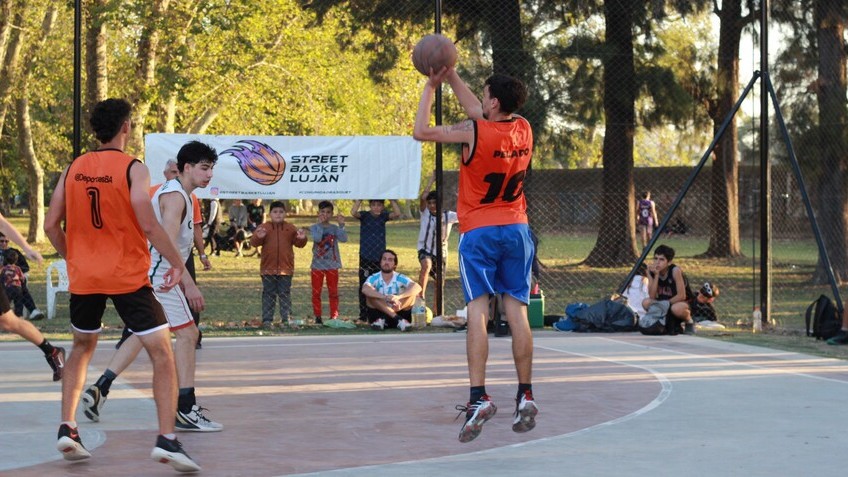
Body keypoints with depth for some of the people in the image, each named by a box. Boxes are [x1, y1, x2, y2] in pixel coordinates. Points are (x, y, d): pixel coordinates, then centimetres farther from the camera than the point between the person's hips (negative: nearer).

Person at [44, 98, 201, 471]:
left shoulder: (72, 169, 5)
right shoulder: (133, 169, -9)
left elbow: (51, 226, 6)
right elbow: (148, 225, -17)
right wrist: (177, 264, -7)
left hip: (83, 276, 5)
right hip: (128, 277, -5)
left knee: (81, 348, 26)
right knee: (162, 354, -1)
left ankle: (67, 429, 18)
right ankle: (166, 439, -14)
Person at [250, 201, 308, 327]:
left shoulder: (290, 229, 5)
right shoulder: (263, 228, 1)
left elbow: (299, 244, 3)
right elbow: (253, 242, -7)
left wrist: (302, 239, -20)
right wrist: (258, 237, -30)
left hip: (285, 268, 1)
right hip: (268, 268, -1)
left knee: (285, 294, 5)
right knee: (268, 294, 4)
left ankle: (286, 319, 9)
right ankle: (267, 320, 8)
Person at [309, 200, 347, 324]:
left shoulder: (334, 228, 3)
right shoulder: (314, 227, -1)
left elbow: (344, 239, -14)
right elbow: (317, 238, -21)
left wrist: (341, 225, -23)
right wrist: (320, 223, -19)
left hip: (332, 264, 1)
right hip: (317, 264, -1)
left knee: (333, 293, 5)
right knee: (316, 292, 3)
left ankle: (334, 316, 10)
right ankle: (317, 317, 9)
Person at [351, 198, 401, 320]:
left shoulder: (384, 216, 3)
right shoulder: (364, 216, -4)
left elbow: (397, 214, -14)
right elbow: (353, 213, -23)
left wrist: (392, 199, -16)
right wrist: (359, 199, -23)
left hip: (380, 258, 2)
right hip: (365, 258, -2)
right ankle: (363, 315, 9)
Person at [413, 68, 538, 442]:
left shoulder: (474, 132, -14)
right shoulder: (524, 128, 4)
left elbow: (421, 131, -7)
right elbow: (478, 112, 21)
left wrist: (431, 86, 4)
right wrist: (451, 76, 23)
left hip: (479, 232, -5)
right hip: (517, 229, 5)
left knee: (478, 310, -7)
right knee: (517, 312, 6)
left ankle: (478, 397, -16)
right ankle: (525, 396, 7)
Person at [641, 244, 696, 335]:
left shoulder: (675, 270, -24)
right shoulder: (651, 271, -10)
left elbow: (681, 296, -22)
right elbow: (652, 296, -18)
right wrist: (656, 275, -25)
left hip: (685, 303, -5)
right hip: (665, 304, 5)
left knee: (676, 308, -39)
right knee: (646, 303, -20)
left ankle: (689, 322, -3)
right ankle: (667, 322, 5)